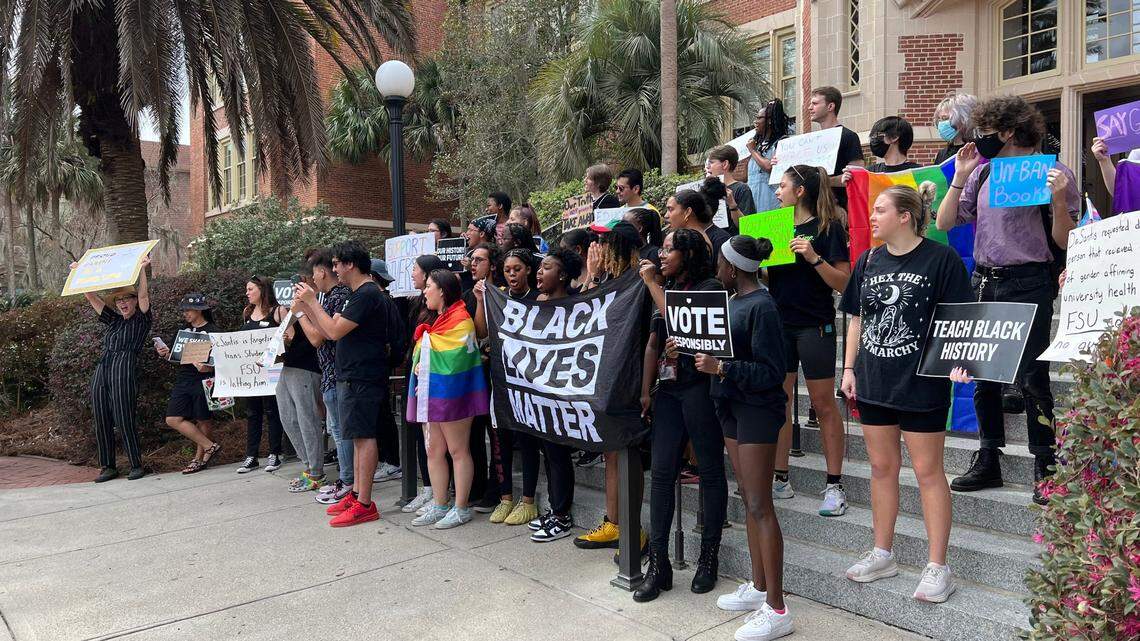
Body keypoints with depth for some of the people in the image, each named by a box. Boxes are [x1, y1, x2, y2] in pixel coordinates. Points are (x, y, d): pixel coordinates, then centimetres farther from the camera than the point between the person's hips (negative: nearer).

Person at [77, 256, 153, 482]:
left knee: (125, 421, -9)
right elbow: (91, 296, 25)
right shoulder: (113, 320, 22)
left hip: (124, 372, -6)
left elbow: (143, 294, -5)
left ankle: (136, 465, 0)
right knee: (102, 422, 5)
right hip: (101, 372, 6)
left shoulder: (141, 320, 8)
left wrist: (142, 268, -9)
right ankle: (108, 467, 12)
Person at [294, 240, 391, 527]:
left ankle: (364, 504, -3)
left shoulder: (367, 294, -16)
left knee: (363, 436, -7)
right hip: (352, 377, 10)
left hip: (362, 379, -10)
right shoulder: (357, 294, 18)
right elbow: (331, 332, 16)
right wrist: (305, 306, 11)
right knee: (360, 436, 14)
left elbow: (335, 331, -19)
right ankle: (356, 494, 22)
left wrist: (312, 302, -8)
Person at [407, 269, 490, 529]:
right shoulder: (438, 320, 17)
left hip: (450, 392, -9)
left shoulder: (459, 320, -13)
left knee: (458, 451, 0)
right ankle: (439, 506, 20)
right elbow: (423, 350, 23)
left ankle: (461, 508, 8)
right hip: (431, 392, 9)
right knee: (433, 451, 11)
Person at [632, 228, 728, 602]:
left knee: (710, 470, 4)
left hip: (700, 387, -7)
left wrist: (652, 284, -10)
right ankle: (658, 564, 7)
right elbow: (654, 343, 15)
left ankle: (709, 556, 16)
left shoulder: (708, 287, -4)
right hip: (669, 390, 7)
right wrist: (645, 391, 8)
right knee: (661, 472, 2)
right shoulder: (667, 290, 17)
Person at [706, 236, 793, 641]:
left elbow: (770, 370, -19)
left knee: (759, 505, -6)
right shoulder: (733, 300, 10)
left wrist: (721, 368, -26)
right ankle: (758, 587, 27)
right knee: (748, 499, 15)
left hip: (757, 408, -9)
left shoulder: (762, 306, -16)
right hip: (732, 405, 9)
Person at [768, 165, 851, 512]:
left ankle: (834, 485, 8)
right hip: (779, 323, 6)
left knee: (824, 405, 0)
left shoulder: (828, 228, -6)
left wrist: (813, 258, -23)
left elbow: (843, 283, -11)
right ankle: (780, 479, 18)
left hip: (814, 326, -6)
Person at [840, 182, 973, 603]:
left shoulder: (940, 259, -7)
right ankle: (882, 555, 26)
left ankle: (937, 567, 11)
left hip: (921, 383, -5)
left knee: (928, 471, 1)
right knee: (882, 467, 13)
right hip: (874, 381, 6)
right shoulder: (868, 261, 9)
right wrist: (849, 368, 10)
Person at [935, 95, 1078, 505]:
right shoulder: (982, 173, 11)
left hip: (1028, 283, -5)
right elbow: (944, 224, 7)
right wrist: (960, 177, 0)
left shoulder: (1052, 173, -4)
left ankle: (1044, 467, 9)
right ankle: (987, 461, 22)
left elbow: (1065, 242, -5)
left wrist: (1059, 199, -20)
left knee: (1030, 376, -5)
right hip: (984, 282, 6)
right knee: (982, 375, 10)